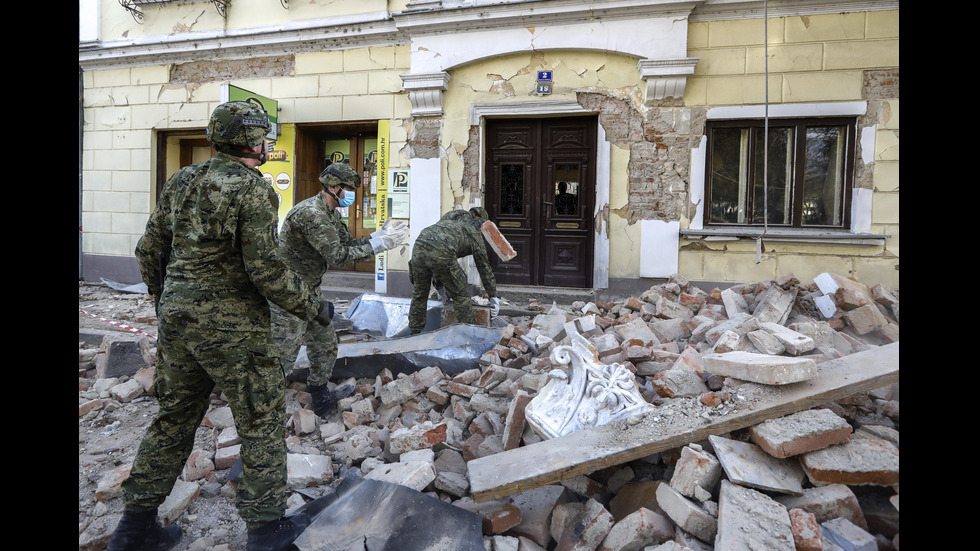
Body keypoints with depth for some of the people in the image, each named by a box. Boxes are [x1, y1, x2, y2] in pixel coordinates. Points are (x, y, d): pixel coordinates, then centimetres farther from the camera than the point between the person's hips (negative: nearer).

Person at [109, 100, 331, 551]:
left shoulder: (181, 181, 8)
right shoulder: (253, 190, -14)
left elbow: (149, 249, 12)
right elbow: (264, 268, -19)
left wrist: (163, 296, 27)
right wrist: (312, 309, -8)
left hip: (177, 318, 7)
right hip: (231, 326, -7)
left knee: (175, 418, 20)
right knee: (263, 420, 6)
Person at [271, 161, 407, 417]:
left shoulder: (330, 214, 9)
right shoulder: (311, 214, -24)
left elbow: (347, 243, 10)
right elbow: (338, 256, -27)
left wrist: (379, 236, -4)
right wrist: (377, 244, -23)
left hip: (308, 292, 10)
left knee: (325, 343, 18)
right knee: (283, 355, -3)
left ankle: (321, 398, 34)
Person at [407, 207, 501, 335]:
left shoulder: (449, 216, 39)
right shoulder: (475, 235, 24)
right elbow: (484, 268, 29)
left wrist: (438, 283, 48)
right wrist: (493, 297, 39)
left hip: (419, 245, 5)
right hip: (441, 254, -5)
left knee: (419, 295, 22)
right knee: (460, 296, 12)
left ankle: (414, 334, 30)